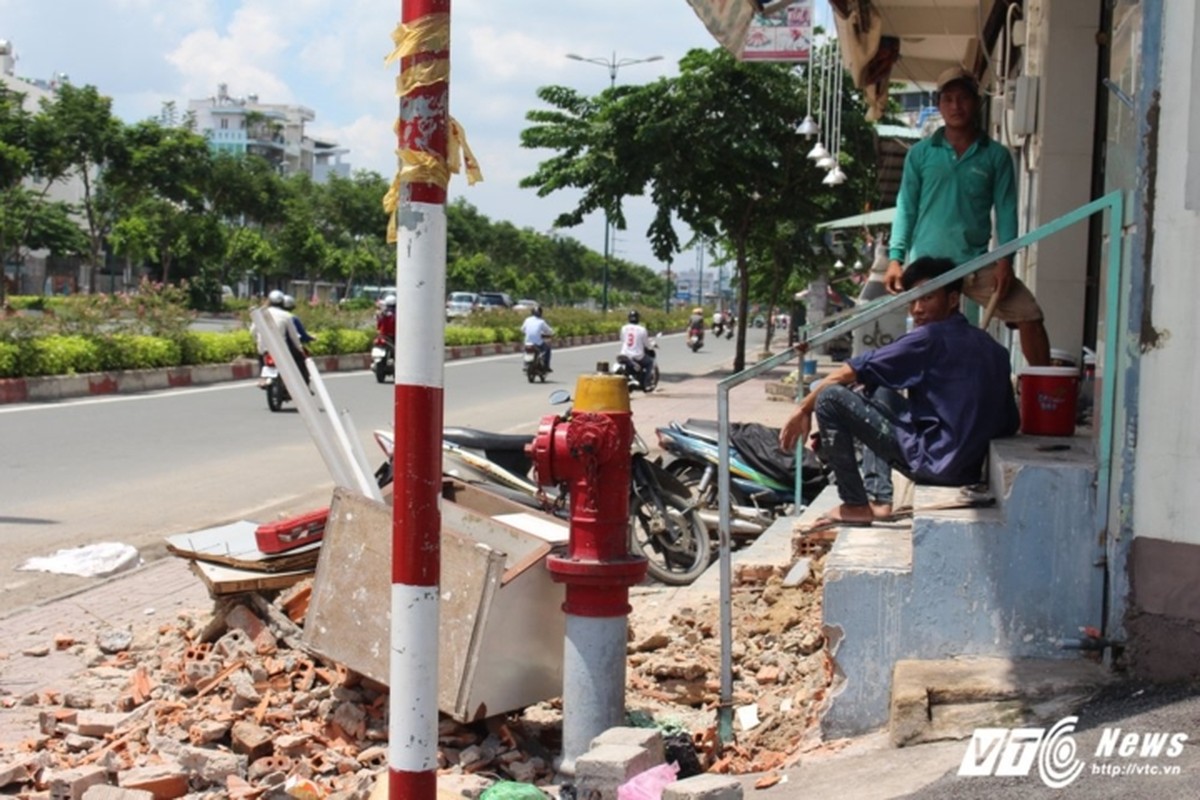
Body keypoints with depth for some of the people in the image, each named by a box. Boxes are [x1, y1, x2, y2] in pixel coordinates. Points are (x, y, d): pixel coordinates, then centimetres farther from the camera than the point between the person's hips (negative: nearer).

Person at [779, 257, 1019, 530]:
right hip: (971, 469, 9)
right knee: (880, 392, 27)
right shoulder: (992, 348, 13)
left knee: (830, 397, -8)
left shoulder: (929, 338, -9)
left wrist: (804, 409, 6)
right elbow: (1011, 422, 13)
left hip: (934, 462, -9)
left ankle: (855, 506, -1)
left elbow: (848, 374, -6)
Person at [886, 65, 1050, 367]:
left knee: (1029, 315, -9)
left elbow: (1006, 211, 3)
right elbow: (906, 208, 5)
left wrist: (1005, 259, -8)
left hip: (977, 264, 1)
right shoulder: (920, 154, 5)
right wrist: (896, 258, -4)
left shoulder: (996, 156, 6)